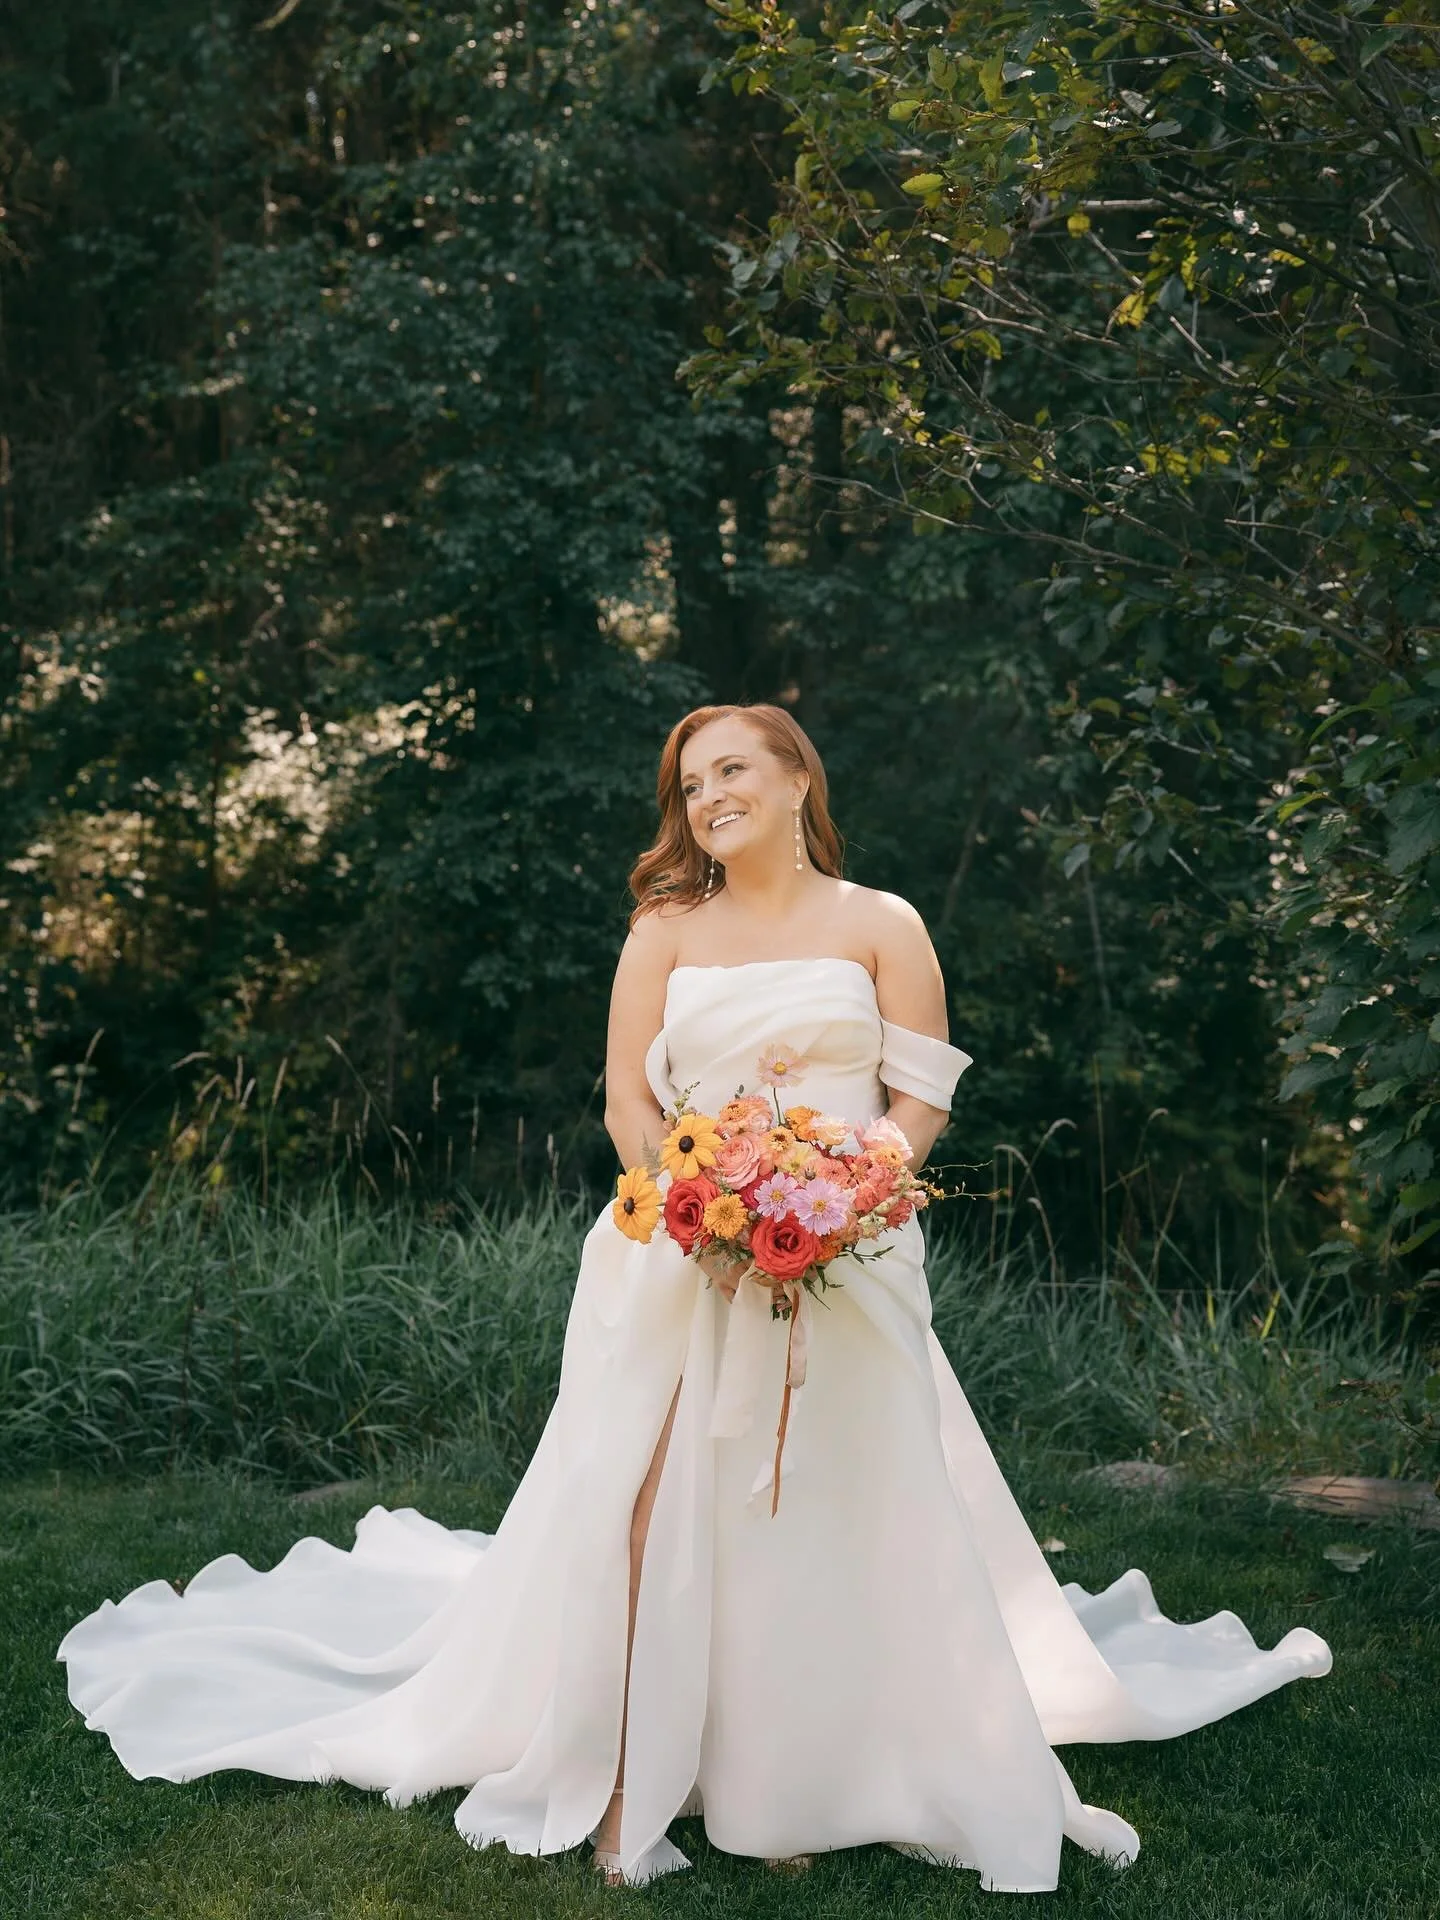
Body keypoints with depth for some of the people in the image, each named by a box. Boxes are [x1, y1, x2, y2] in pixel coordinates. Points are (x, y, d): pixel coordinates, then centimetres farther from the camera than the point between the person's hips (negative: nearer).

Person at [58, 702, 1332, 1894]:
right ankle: (630, 1787, 0)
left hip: (848, 1263, 0)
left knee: (839, 1518, -3)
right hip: (685, 1258, 1)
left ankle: (808, 1779, 10)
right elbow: (629, 1104, 5)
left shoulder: (881, 926, 8)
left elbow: (923, 1100, 2)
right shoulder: (666, 931, 11)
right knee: (656, 1509, -8)